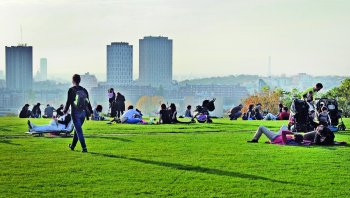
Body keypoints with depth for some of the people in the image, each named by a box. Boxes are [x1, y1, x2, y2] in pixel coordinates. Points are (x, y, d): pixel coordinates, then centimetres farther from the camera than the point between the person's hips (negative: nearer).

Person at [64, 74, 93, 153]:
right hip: (83, 113, 6)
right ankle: (72, 146, 32)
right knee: (77, 129, 18)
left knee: (79, 130, -5)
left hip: (75, 113, -6)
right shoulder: (84, 90, 9)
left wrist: (65, 111, 4)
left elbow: (68, 101, -8)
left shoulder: (71, 90, -7)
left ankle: (84, 147, -12)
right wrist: (91, 111, 18)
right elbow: (88, 102, 11)